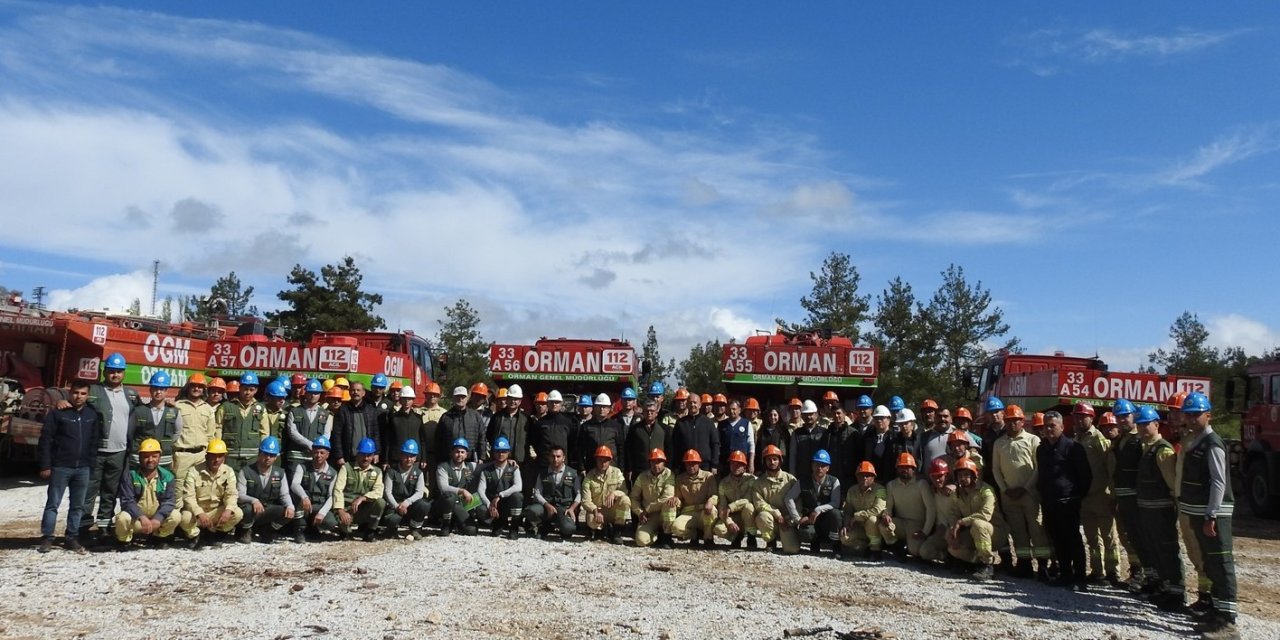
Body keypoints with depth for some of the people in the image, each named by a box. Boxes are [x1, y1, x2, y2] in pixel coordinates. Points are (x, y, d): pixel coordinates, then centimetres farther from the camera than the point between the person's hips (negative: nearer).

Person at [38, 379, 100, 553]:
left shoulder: (93, 415, 7)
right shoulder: (58, 413, -4)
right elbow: (45, 440, -5)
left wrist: (92, 464, 5)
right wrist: (45, 466, -9)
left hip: (83, 468, 3)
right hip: (60, 467, -3)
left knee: (78, 506, 9)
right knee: (53, 503, 3)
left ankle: (72, 538, 17)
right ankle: (47, 538, 10)